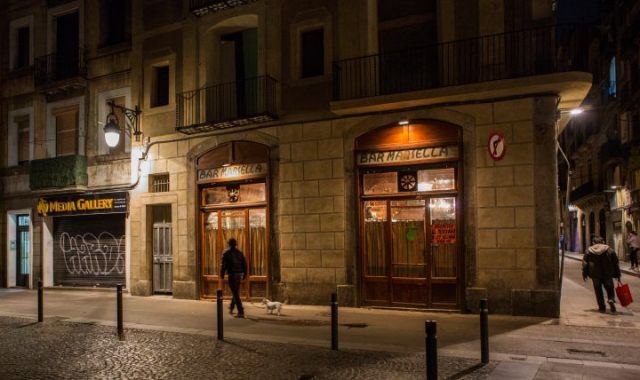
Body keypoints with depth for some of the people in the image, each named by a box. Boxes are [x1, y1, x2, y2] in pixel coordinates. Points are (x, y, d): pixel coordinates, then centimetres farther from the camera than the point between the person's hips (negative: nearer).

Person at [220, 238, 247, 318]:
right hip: (240, 274, 6)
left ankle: (241, 312, -10)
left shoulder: (226, 252, -5)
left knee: (236, 294, -5)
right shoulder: (239, 252, 9)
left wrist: (222, 275, 0)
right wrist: (244, 274, 16)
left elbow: (224, 265, -9)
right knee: (236, 292, 21)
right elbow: (244, 264, 9)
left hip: (232, 274, -5)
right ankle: (231, 308, 36)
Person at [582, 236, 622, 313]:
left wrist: (584, 274, 11)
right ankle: (611, 299, -15)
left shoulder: (589, 251, 2)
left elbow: (585, 263, 4)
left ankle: (602, 307, 9)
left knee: (598, 291, 9)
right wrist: (617, 275, 11)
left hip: (595, 275, 0)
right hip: (607, 274, 0)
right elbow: (615, 263, 5)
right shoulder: (609, 250, 2)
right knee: (609, 288, 13)